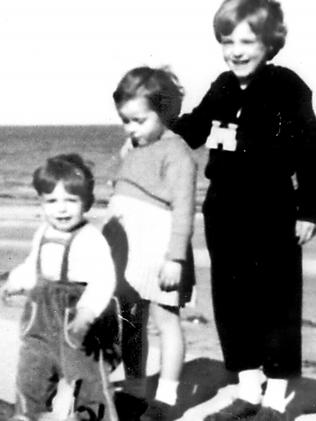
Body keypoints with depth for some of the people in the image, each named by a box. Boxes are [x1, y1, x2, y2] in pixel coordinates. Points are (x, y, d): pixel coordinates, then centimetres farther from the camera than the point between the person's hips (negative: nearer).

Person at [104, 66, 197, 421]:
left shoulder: (175, 153, -11)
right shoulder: (135, 150, 15)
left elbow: (183, 208, -16)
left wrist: (175, 257, -20)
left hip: (159, 250, -8)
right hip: (128, 249, 8)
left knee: (166, 321, 2)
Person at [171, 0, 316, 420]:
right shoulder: (223, 87, 6)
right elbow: (193, 129, 20)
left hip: (272, 217, -6)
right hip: (224, 214, 7)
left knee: (276, 304, 4)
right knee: (231, 302, 12)